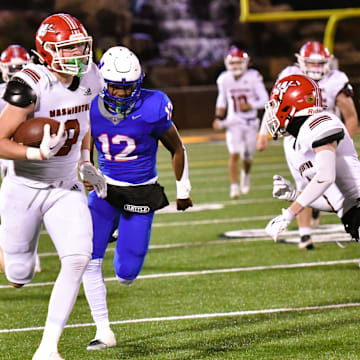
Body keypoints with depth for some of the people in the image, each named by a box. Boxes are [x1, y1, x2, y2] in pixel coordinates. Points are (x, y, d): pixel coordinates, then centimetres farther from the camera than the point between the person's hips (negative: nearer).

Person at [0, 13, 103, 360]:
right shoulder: (30, 85, -24)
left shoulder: (88, 79, -4)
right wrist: (40, 154, -36)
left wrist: (85, 161, 9)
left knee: (78, 257, -18)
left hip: (66, 188, 5)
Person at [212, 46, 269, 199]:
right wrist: (218, 118, 9)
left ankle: (246, 175, 43)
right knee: (234, 154, -13)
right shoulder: (224, 79, -4)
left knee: (248, 155, 10)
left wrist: (250, 106, -25)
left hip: (250, 121, 0)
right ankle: (234, 186, -11)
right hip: (233, 121, 0)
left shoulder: (253, 77, -13)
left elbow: (264, 99, -10)